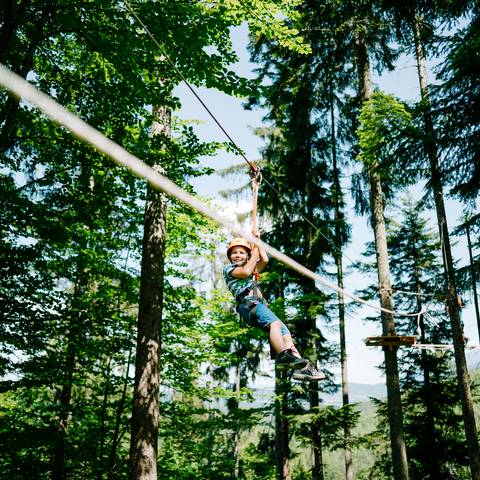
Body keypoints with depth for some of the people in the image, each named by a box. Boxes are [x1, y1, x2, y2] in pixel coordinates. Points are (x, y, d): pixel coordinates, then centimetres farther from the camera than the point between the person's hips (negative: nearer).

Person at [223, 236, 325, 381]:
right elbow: (245, 271, -2)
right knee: (275, 322, -31)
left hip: (260, 305, 6)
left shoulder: (253, 271, 36)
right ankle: (283, 357, -48)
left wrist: (257, 241, 23)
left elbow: (264, 260, 19)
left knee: (284, 329, -15)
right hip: (248, 305, -6)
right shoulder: (228, 268, 17)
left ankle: (300, 368, -28)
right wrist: (255, 249, 9)